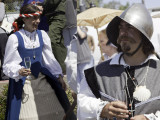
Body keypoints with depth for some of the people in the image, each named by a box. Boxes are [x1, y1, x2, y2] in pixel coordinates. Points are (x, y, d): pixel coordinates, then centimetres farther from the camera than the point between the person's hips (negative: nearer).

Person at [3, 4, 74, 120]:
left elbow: (50, 58, 8)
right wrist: (19, 71, -27)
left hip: (42, 80, 4)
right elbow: (8, 65, -8)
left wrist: (59, 76, 0)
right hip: (22, 81, -4)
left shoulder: (42, 35, 3)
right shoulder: (15, 38, -10)